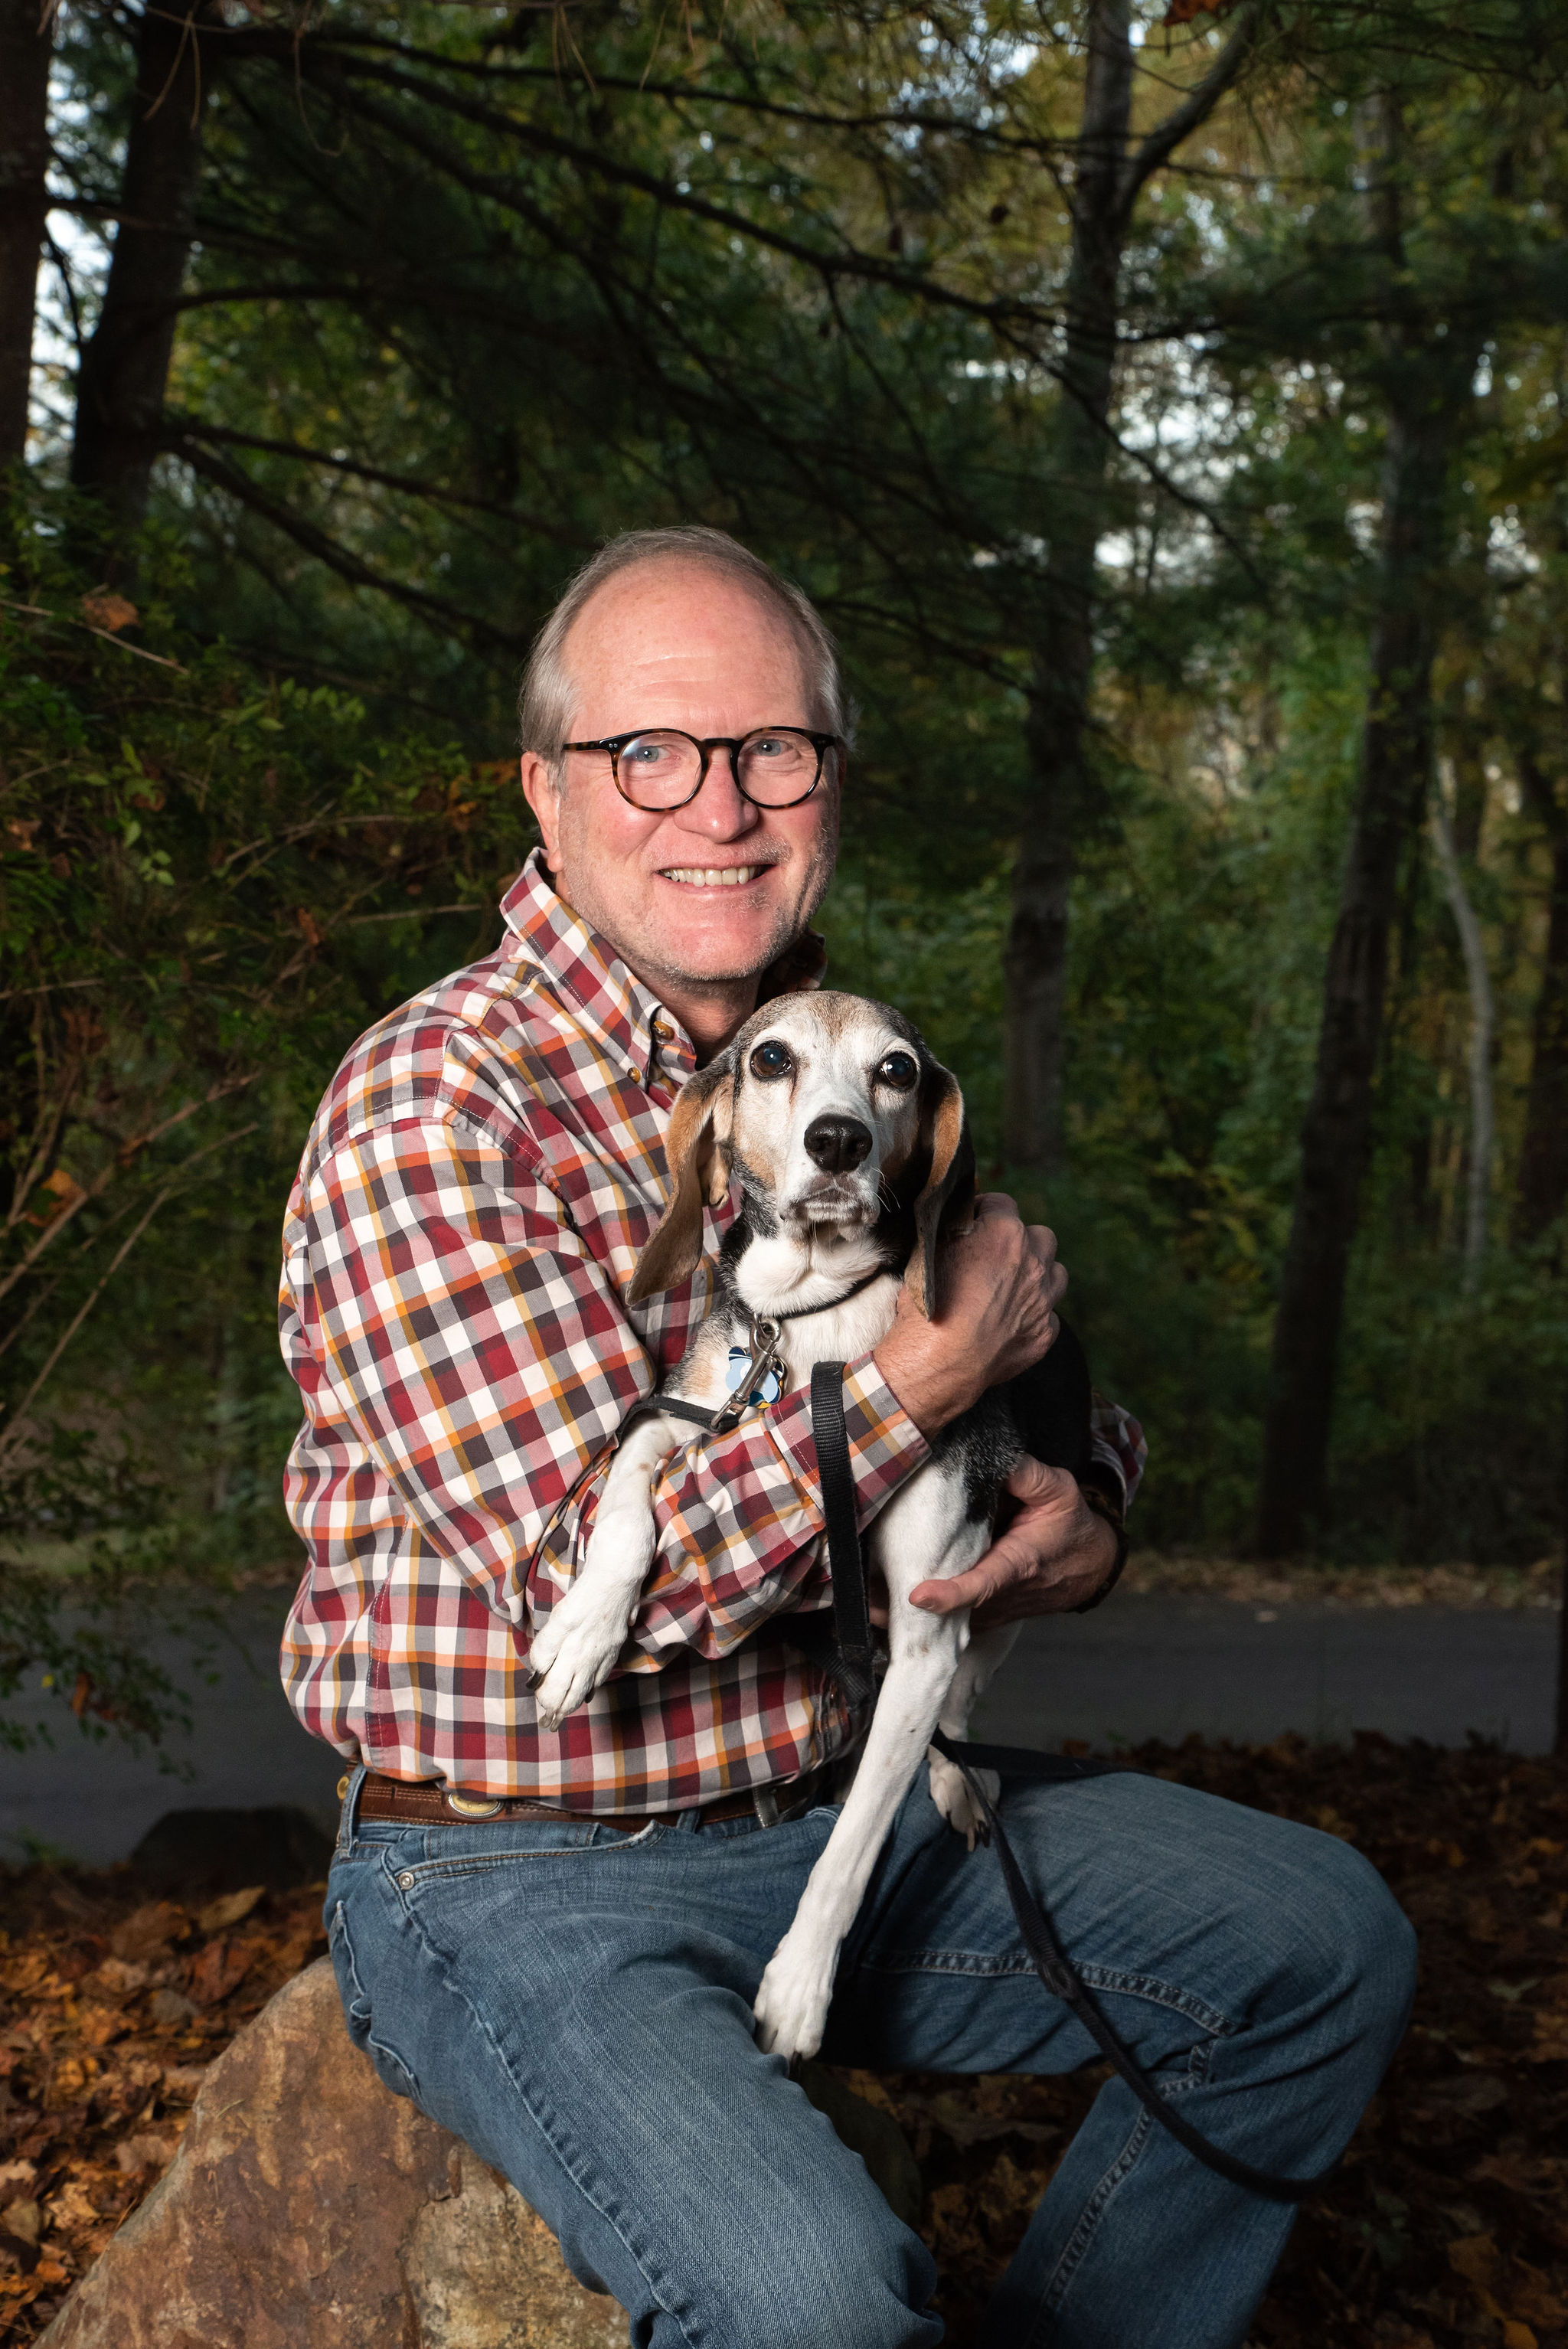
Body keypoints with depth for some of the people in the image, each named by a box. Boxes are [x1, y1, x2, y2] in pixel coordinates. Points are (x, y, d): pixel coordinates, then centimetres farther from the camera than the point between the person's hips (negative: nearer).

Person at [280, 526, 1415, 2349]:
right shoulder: (431, 1107, -17)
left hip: (842, 1807, 8)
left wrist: (1085, 1514, -6)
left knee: (1322, 1942, 6)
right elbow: (599, 1583, -25)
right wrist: (943, 1360, -20)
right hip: (518, 1876, -7)